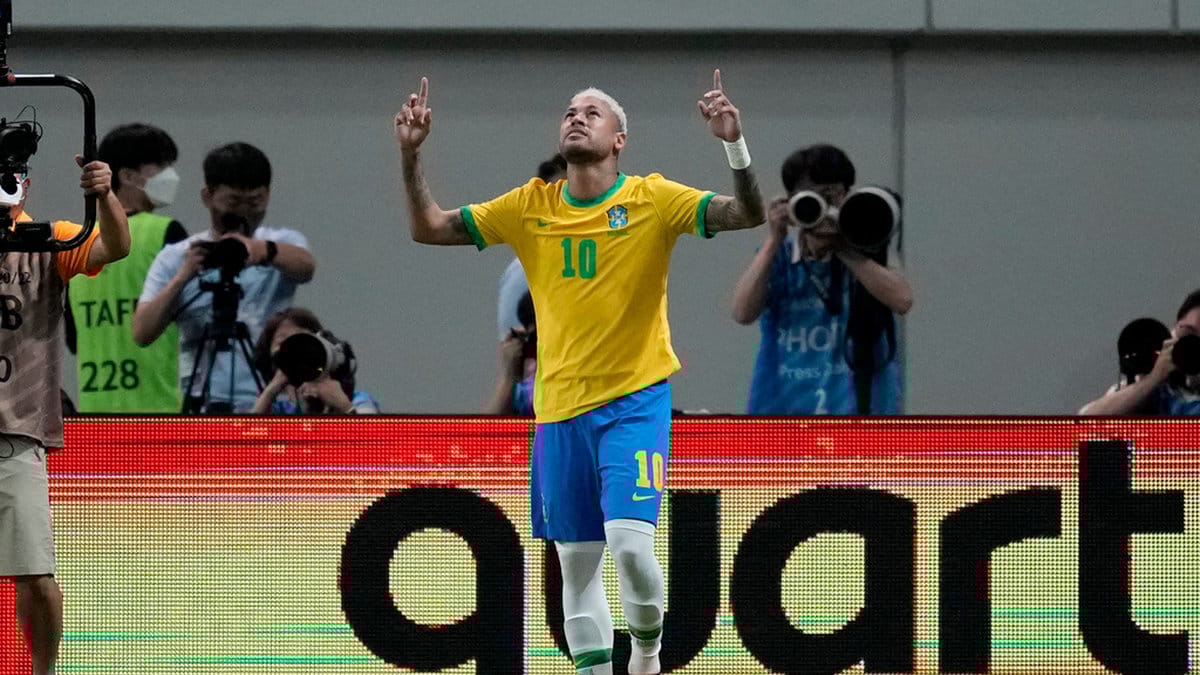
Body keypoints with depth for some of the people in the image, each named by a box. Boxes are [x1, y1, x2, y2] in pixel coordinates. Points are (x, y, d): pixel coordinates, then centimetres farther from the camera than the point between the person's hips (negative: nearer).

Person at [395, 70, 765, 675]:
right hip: (559, 405, 4)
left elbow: (750, 215, -13)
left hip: (635, 399, -4)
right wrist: (411, 155, -2)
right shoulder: (531, 206, 6)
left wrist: (735, 145, -29)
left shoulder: (651, 200, -4)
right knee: (576, 559, 6)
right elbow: (429, 228, 11)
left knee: (630, 541, -18)